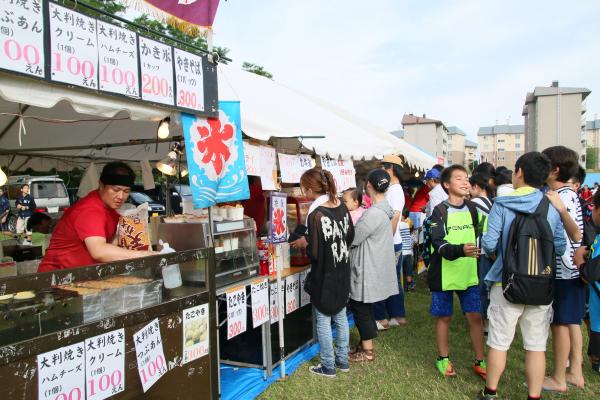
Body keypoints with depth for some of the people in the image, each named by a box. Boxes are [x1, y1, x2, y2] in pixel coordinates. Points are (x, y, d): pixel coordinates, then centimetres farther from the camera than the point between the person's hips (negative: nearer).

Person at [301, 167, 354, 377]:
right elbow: (350, 236, 8)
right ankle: (342, 360, 31)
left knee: (323, 321, 8)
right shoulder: (342, 207, -2)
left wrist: (305, 245, -2)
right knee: (340, 316, 18)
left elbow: (315, 253, -22)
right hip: (342, 273, 7)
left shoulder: (316, 214, -23)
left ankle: (328, 366, 20)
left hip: (324, 276, -7)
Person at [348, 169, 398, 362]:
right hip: (372, 266, 9)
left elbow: (352, 239, -18)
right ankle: (365, 343, 32)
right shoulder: (383, 209, 6)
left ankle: (367, 351, 16)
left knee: (360, 306, 4)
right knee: (363, 306, 19)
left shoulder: (374, 213, -25)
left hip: (368, 269, -9)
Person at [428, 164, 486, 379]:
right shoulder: (440, 211, -9)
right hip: (444, 274, -3)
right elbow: (438, 244, -20)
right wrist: (460, 250, -35)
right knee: (444, 317, 8)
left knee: (475, 316, 4)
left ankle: (479, 361, 20)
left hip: (469, 273, 4)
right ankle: (443, 359, 25)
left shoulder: (473, 209, 5)